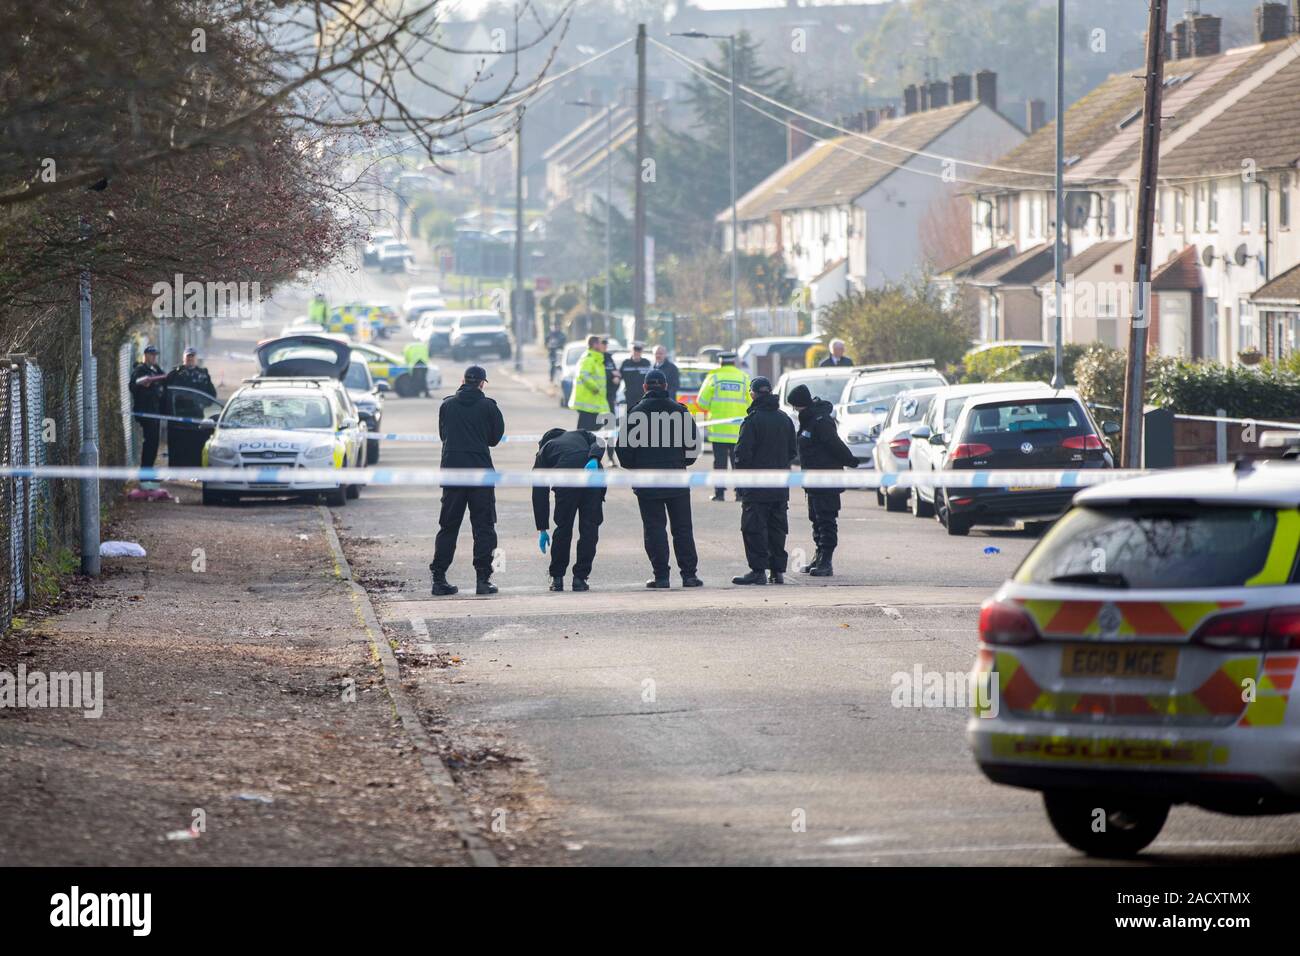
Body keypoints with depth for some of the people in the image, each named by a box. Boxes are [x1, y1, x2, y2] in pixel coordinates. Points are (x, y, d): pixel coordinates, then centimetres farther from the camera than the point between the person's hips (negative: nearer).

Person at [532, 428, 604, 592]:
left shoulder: (543, 451, 29)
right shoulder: (580, 434, 35)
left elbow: (539, 494, 23)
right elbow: (598, 443, 9)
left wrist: (542, 529, 24)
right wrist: (594, 460, -10)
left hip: (567, 482, -1)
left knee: (563, 529, 15)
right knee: (589, 528, 9)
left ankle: (557, 578, 19)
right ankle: (580, 578, 9)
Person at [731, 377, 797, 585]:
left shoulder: (752, 420, -12)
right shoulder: (785, 419, 10)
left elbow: (743, 453, -14)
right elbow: (793, 451, 16)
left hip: (757, 486, -7)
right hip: (781, 487, 7)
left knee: (754, 529, -4)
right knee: (777, 529, 11)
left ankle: (758, 570, -9)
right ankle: (778, 570, 12)